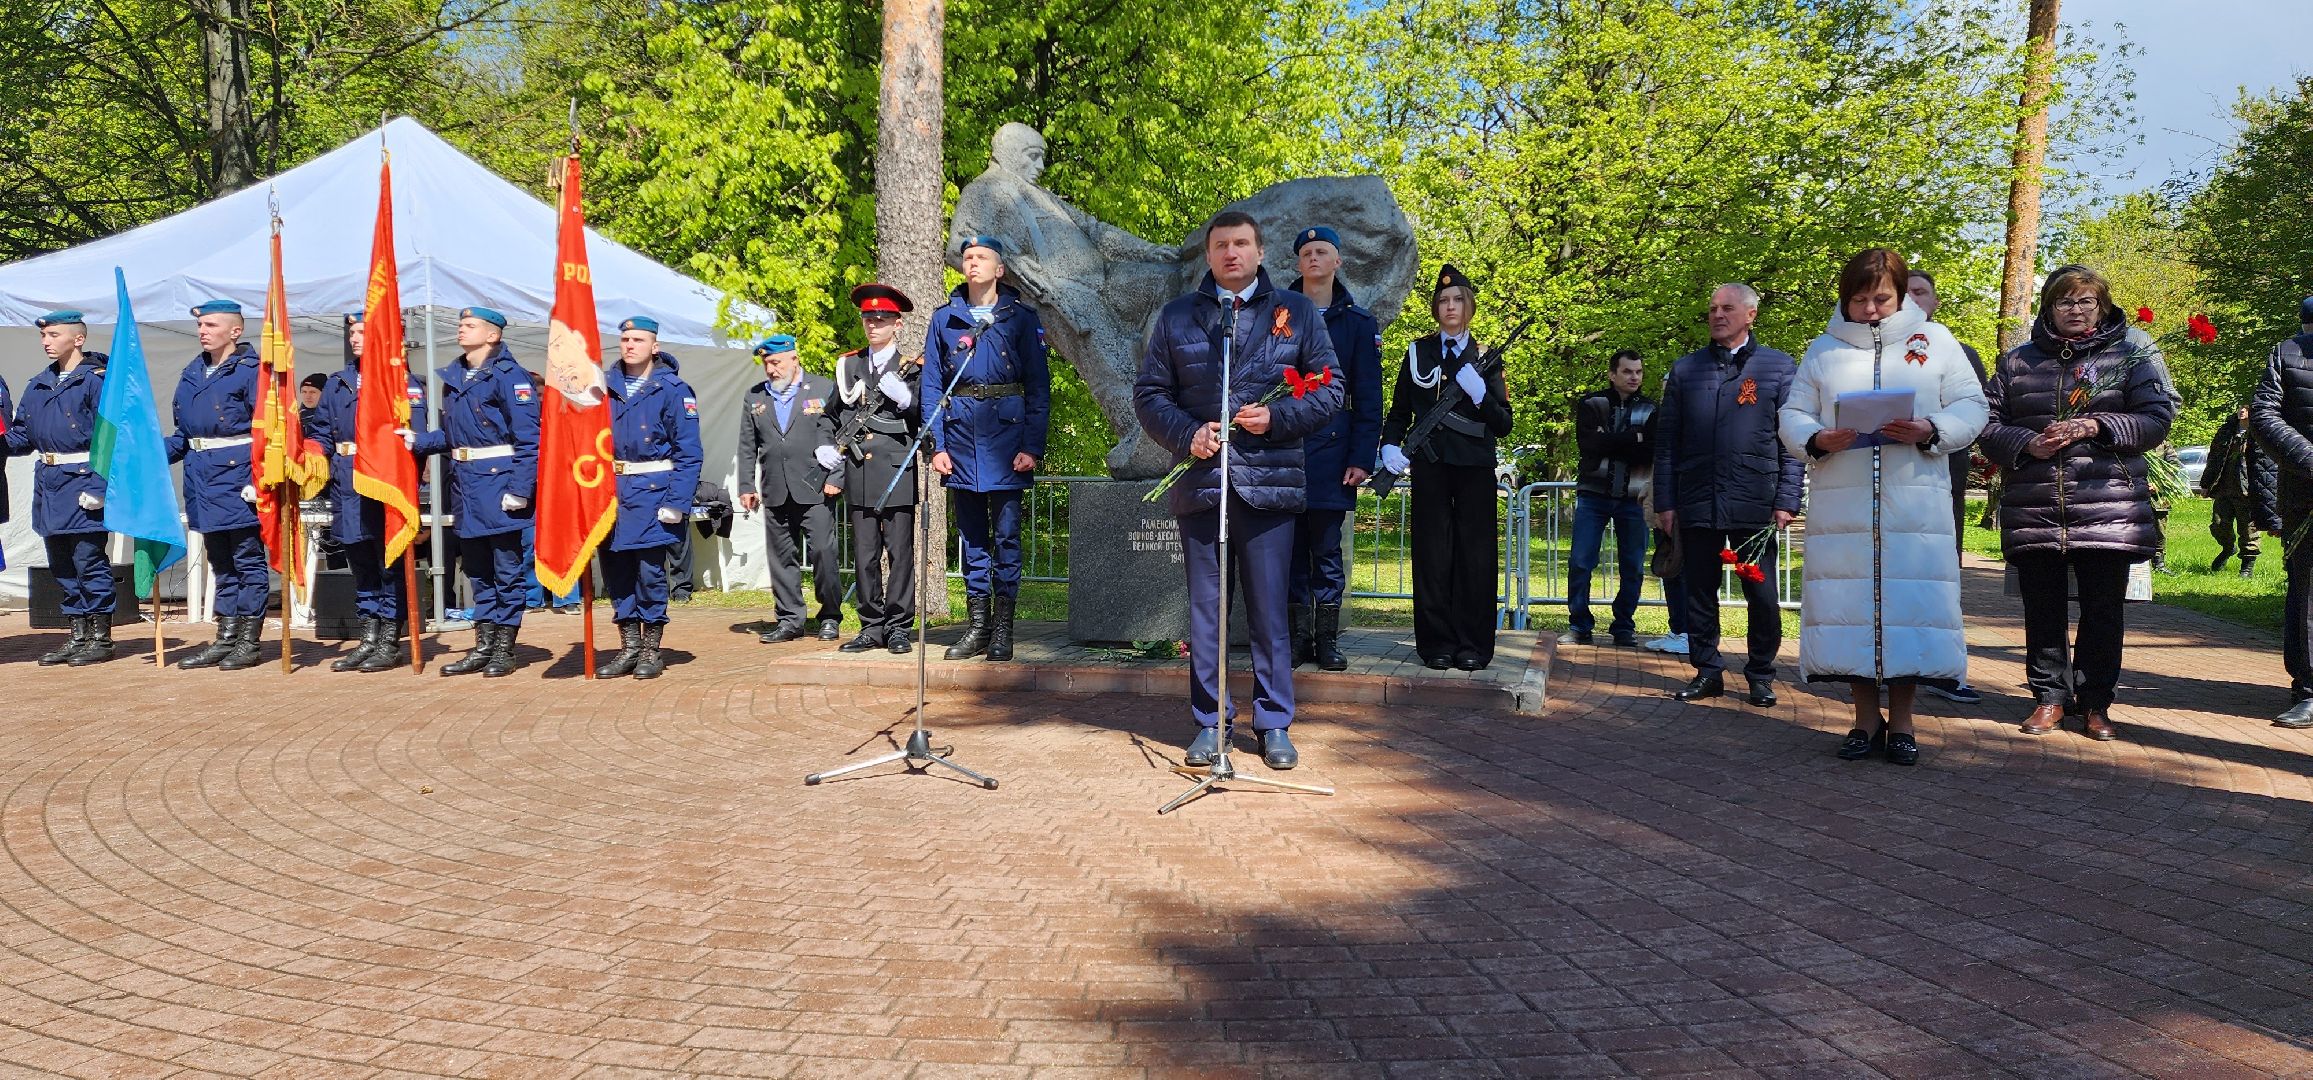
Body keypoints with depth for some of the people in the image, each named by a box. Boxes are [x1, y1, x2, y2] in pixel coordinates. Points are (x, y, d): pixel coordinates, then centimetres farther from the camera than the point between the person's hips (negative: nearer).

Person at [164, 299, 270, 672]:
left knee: (247, 559, -1)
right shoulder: (192, 374, 15)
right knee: (220, 562, 13)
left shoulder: (250, 370, -7)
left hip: (238, 473, -8)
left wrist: (260, 478, -20)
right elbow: (184, 434, 20)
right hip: (202, 477, 8)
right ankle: (225, 639, 19)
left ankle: (248, 644, 5)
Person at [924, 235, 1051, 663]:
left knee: (1006, 534, -1)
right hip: (961, 435, 2)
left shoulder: (1022, 318, 3)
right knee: (971, 534, 8)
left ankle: (1002, 629, 6)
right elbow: (932, 386, 8)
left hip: (1006, 434, -2)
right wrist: (937, 445, -1)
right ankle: (976, 626, 14)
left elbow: (1039, 387, 1)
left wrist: (1033, 447, -7)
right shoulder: (945, 319, 9)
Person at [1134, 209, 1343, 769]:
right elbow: (1148, 393, 11)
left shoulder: (1295, 311, 9)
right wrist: (1187, 434, -7)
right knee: (1204, 608, 6)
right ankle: (1209, 723, 15)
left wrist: (1277, 417, -9)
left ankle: (1274, 724, 12)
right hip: (1200, 484, 1)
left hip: (1269, 482, -1)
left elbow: (1329, 388, 7)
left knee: (1269, 608, 1)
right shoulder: (1177, 317, 12)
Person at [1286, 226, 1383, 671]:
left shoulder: (1358, 321, 7)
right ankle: (1298, 636, 10)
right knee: (1291, 547, 3)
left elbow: (1369, 397, 4)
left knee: (1327, 550, 2)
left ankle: (1327, 639, 8)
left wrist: (1362, 458, -4)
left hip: (1331, 450, -1)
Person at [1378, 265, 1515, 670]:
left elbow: (1503, 425, 3)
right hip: (1430, 466, 0)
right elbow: (1399, 412, 13)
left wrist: (1478, 393, -12)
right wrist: (1391, 447, -5)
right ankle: (1437, 645, 6)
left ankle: (1472, 645, 6)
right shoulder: (1418, 352, 10)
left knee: (1475, 556, -1)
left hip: (1475, 469, 0)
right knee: (1433, 554, -1)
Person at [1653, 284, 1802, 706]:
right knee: (1699, 592, 6)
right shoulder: (1684, 369, 11)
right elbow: (1666, 441, 10)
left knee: (1761, 595, 3)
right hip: (1696, 504, 2)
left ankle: (1761, 676, 16)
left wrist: (1786, 501, -5)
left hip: (1754, 505, -2)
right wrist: (1666, 502, 3)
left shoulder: (1779, 367, 6)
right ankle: (1707, 672, 17)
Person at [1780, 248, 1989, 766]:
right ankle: (1865, 718, 13)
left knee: (1910, 603, -3)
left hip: (1916, 502, -1)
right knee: (1849, 604, 0)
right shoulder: (1824, 349, 12)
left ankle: (1901, 721, 10)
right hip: (1840, 503, 1)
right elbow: (1792, 413, 9)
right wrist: (1816, 440, -12)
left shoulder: (1935, 340, 10)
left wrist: (1931, 431, -14)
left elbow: (1971, 407, 5)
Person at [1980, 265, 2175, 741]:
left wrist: (2095, 426, -13)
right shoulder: (2018, 361, 12)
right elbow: (1989, 424, 9)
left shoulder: (2134, 352, 7)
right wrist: (2029, 444, -10)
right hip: (2033, 511, 2)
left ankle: (2096, 703, 15)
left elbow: (2157, 417, 0)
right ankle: (2049, 696, 18)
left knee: (2102, 610, 3)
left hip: (2109, 509, -1)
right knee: (2042, 609, 6)